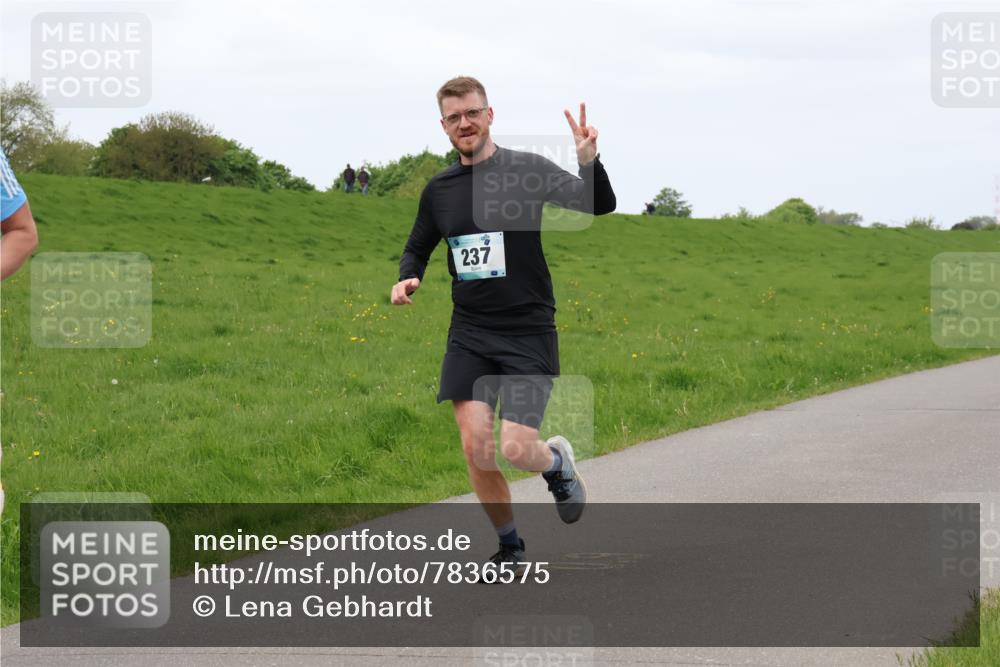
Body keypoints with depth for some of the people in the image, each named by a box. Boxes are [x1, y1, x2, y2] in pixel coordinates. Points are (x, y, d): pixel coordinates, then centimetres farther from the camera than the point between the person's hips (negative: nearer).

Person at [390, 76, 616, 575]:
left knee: (516, 449, -14)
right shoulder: (439, 190, 7)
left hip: (528, 333, -4)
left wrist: (589, 161, -36)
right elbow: (417, 248, 22)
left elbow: (599, 205, -17)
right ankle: (509, 547, 17)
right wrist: (407, 280, 0)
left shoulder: (526, 170, -7)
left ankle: (558, 462, 23)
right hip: (468, 334, 4)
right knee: (476, 447, -4)